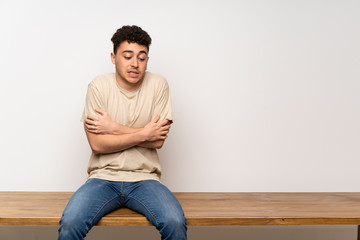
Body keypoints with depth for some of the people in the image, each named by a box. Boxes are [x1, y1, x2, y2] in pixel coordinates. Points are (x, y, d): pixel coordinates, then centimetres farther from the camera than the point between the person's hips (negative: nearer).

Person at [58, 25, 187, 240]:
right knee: (70, 223, -27)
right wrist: (144, 134, -11)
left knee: (175, 222, -26)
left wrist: (112, 127, -9)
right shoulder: (99, 86, -3)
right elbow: (97, 144, -9)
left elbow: (158, 140, -7)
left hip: (144, 178, 1)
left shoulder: (158, 85, 0)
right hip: (104, 177, 0)